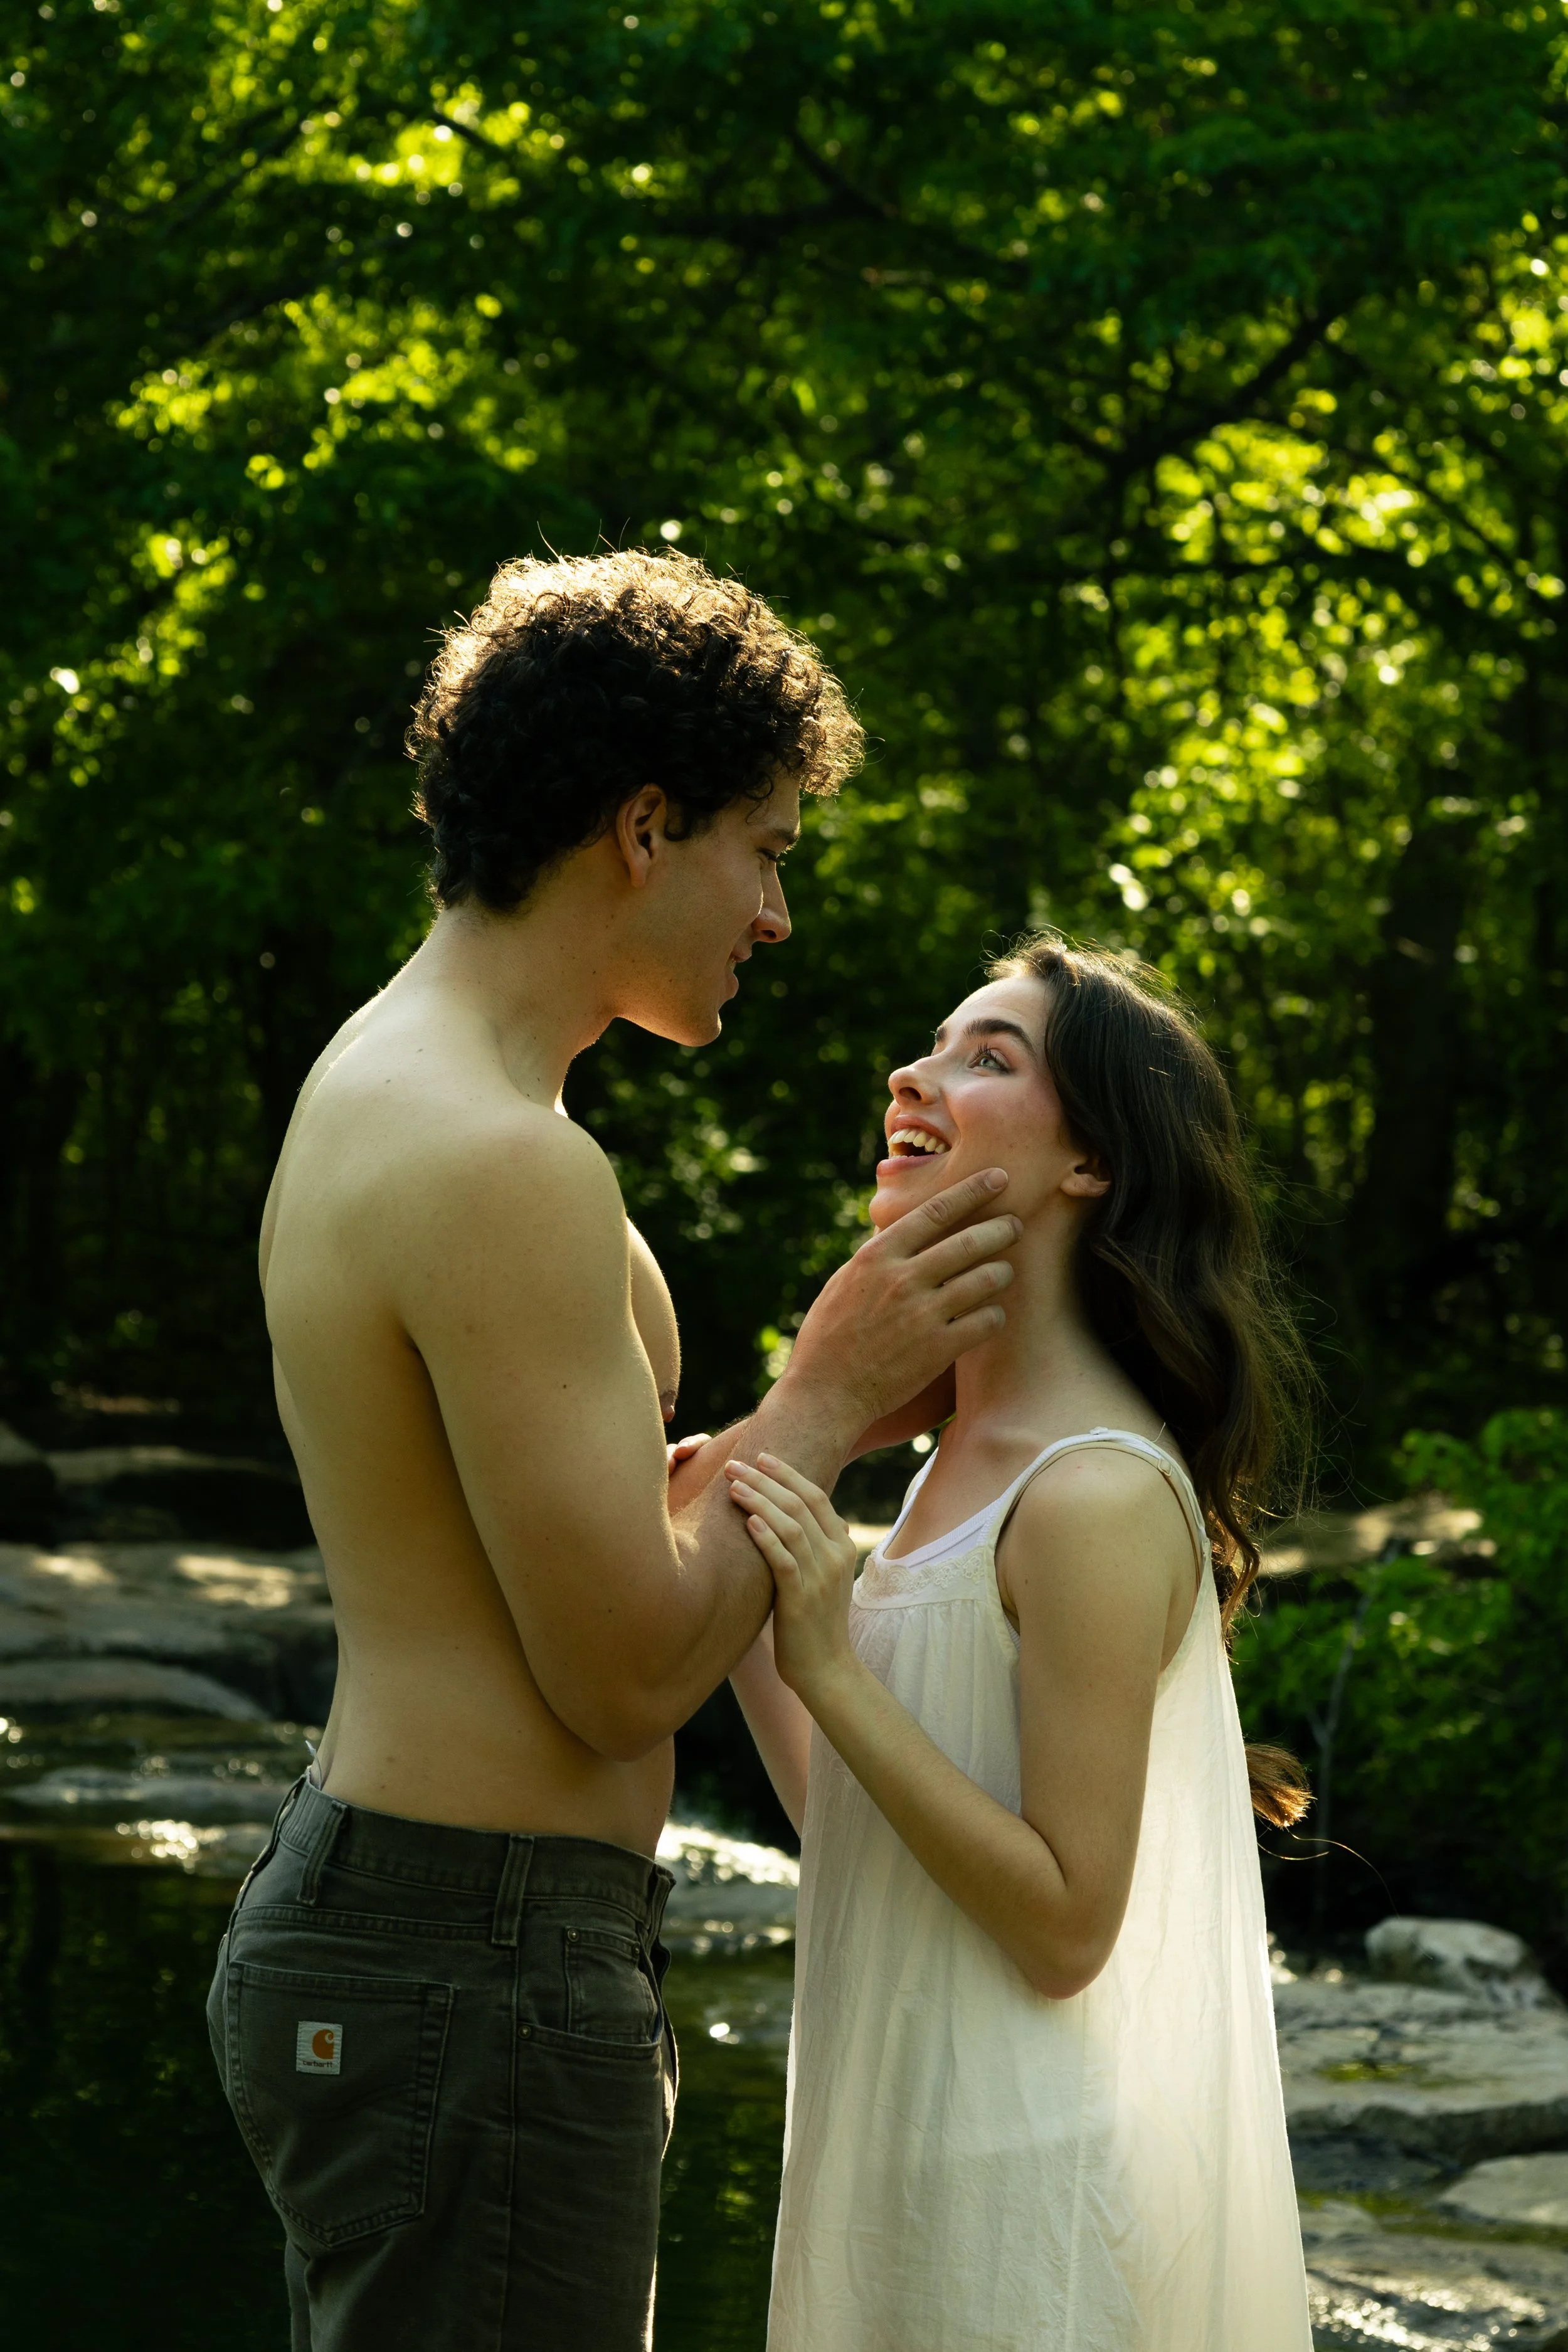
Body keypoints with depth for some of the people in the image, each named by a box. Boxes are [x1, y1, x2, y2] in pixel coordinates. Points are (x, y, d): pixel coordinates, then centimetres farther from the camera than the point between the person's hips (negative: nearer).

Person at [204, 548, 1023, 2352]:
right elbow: (633, 1674, -19)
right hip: (479, 1979, -11)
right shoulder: (502, 1165, -20)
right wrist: (831, 1393, -6)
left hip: (362, 1916, 11)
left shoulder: (381, 1090, 13)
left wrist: (856, 1390, 13)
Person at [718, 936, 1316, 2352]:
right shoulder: (968, 1453, 7)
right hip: (919, 2150, 8)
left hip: (1039, 2184, -8)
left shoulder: (1101, 1496, -21)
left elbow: (1065, 1925, -22)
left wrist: (830, 1665, -25)